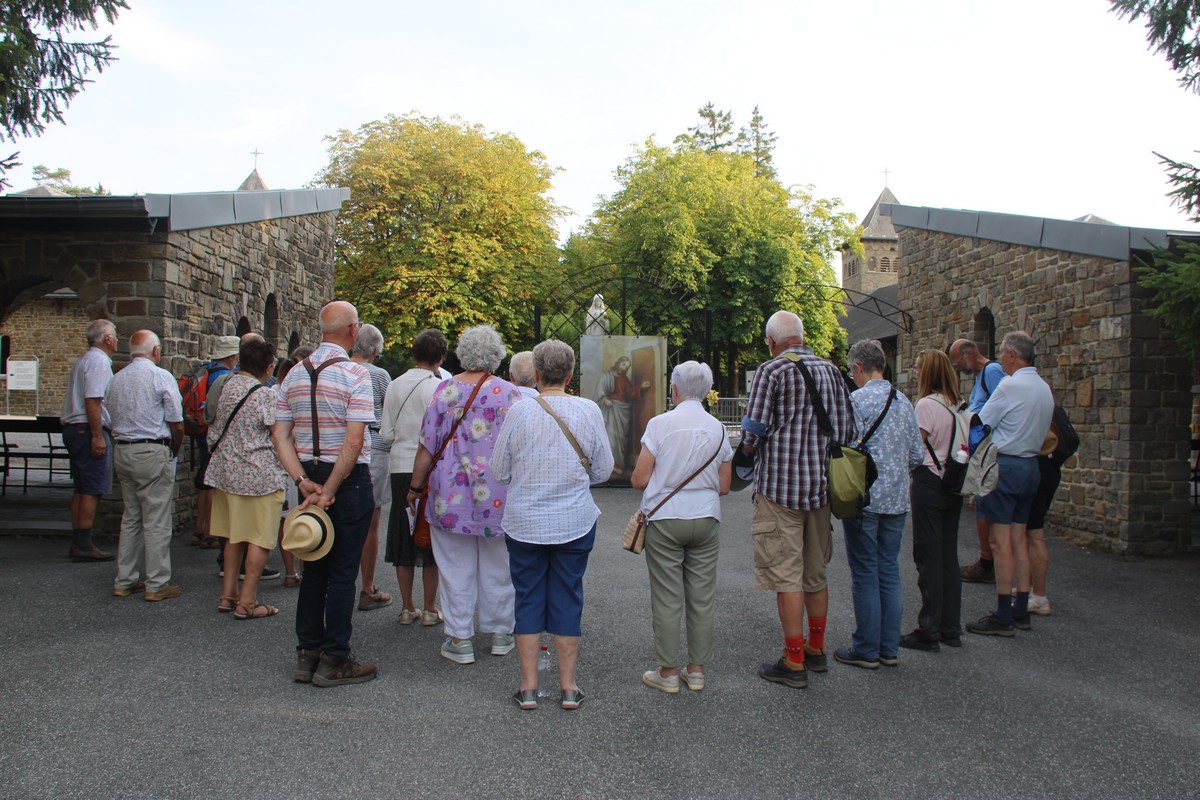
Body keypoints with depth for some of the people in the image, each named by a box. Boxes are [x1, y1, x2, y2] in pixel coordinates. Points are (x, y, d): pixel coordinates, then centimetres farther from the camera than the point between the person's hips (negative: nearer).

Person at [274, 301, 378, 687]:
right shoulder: (355, 375, -13)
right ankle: (333, 661, 8)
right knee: (342, 571, 2)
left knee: (313, 567, 15)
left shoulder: (295, 374, 7)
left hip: (309, 476, 6)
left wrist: (303, 481, -3)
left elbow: (280, 434, 3)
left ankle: (307, 655, 23)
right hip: (349, 479, -6)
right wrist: (329, 491, -16)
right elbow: (354, 442, -21)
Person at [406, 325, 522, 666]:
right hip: (497, 494, 0)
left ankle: (459, 640, 13)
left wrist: (415, 487, 9)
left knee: (456, 568, 8)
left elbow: (427, 446, -1)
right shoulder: (508, 392, -5)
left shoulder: (445, 390, -2)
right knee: (497, 568, 13)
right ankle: (500, 634, 25)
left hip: (450, 494, 0)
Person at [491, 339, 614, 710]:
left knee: (528, 599, 10)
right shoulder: (589, 411, -7)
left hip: (524, 523, 0)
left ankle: (528, 687, 14)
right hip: (575, 523, 1)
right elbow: (603, 470, 1)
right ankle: (569, 687, 17)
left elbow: (499, 472, -1)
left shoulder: (519, 411, -9)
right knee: (567, 599, 10)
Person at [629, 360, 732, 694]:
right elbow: (724, 486, 7)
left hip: (665, 519, -3)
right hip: (706, 520, 4)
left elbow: (639, 480, -9)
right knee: (702, 598, 10)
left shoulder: (660, 423, -8)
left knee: (667, 599, 4)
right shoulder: (718, 428, 4)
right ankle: (697, 670, 18)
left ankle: (668, 672, 11)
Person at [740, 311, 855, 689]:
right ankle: (816, 650, 28)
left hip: (781, 487, -6)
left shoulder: (770, 370, -10)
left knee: (786, 575, -1)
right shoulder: (831, 371, 8)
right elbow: (848, 430, 9)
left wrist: (750, 448, 9)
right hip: (822, 486, 7)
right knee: (815, 572, 17)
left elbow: (752, 432, -13)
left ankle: (794, 662, 3)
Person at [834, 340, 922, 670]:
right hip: (897, 500, 6)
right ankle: (890, 648, 19)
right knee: (890, 572, 12)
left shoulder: (856, 400, -12)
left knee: (865, 575, 2)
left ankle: (867, 649, 10)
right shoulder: (904, 402, 8)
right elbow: (915, 456, 10)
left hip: (865, 499, -6)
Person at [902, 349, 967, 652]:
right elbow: (965, 446, 12)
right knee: (949, 555, 12)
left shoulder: (927, 404, -14)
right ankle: (951, 628, 19)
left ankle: (929, 632, 3)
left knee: (928, 556, -2)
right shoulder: (959, 405, 9)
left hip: (930, 482, -8)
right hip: (954, 484, 8)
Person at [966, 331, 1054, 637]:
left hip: (1005, 465, -9)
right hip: (1031, 465, 9)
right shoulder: (1044, 388, 13)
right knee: (1018, 538, 13)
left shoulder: (1010, 385, -14)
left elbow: (980, 425, -10)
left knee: (1001, 540, -5)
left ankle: (1003, 616, -3)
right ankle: (1021, 611, 17)